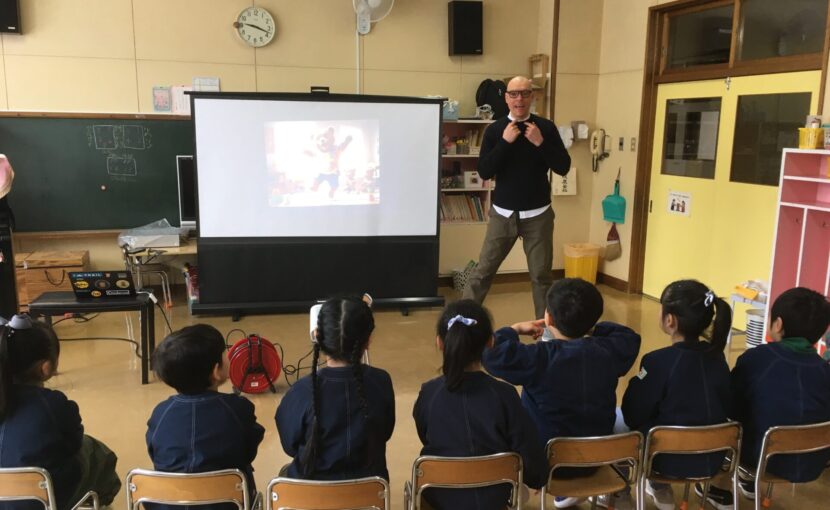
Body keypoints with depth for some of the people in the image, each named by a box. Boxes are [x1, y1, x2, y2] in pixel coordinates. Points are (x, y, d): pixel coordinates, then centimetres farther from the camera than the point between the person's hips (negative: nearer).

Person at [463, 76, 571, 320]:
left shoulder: (546, 127, 0)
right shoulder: (495, 129, -1)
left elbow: (563, 167, -4)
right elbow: (484, 172, -9)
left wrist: (540, 143, -16)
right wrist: (505, 142, -18)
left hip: (538, 215, 0)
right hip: (503, 214, 0)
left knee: (542, 274, 7)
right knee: (483, 271, 2)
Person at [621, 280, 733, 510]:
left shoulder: (659, 361, -22)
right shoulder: (717, 356, -5)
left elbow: (633, 416, -14)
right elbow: (728, 408, 7)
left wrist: (638, 382, 5)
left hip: (669, 459, -5)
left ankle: (660, 489, 23)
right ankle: (710, 486, 33)